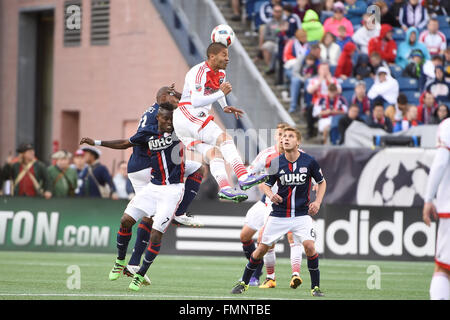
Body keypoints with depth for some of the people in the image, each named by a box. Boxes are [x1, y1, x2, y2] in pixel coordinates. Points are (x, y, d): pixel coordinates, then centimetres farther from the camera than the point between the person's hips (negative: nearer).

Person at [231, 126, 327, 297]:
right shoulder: (276, 163, -5)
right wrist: (270, 195, -15)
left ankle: (316, 287, -6)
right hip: (279, 214, 1)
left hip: (302, 214, -1)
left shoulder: (309, 161, -7)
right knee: (262, 248, 2)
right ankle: (243, 283, 20)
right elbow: (266, 185, 8)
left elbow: (322, 182, 8)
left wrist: (317, 202, -6)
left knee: (309, 246, -20)